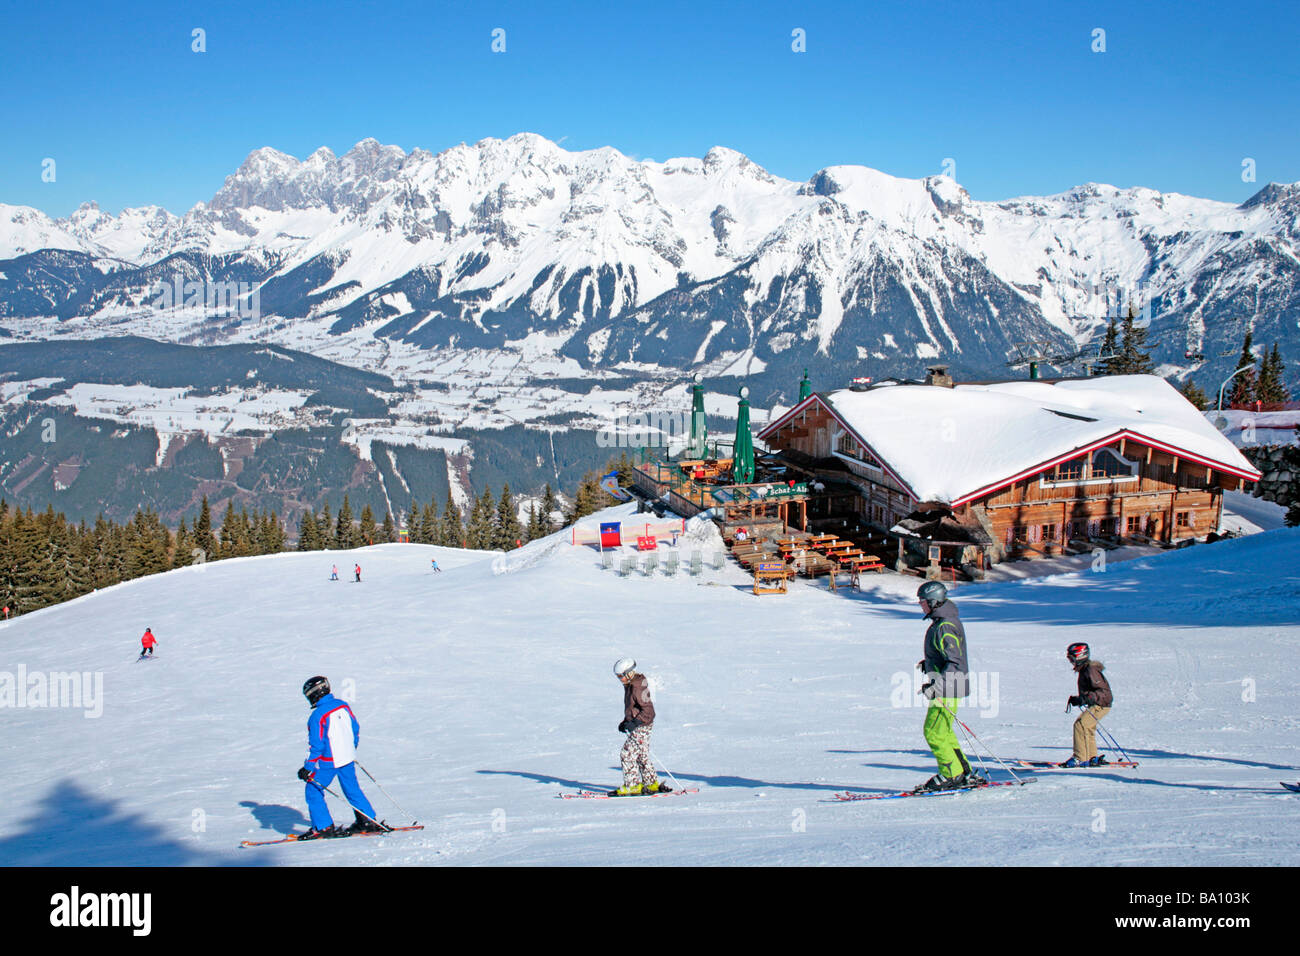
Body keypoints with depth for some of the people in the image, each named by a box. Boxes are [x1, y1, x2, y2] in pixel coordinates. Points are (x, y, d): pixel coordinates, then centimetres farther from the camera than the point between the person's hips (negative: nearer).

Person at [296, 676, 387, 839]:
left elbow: (316, 746, -18)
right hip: (348, 758, 7)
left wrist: (307, 768, -11)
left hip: (328, 761, -7)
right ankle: (369, 822, 21)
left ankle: (323, 827, 4)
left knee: (313, 791, 6)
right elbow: (356, 729, 13)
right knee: (352, 789, 18)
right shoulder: (343, 706, 3)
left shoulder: (318, 716, -19)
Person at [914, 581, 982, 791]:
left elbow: (954, 661, -25)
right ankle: (964, 773, 18)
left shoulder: (945, 626, -19)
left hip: (948, 687, -10)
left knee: (934, 733, -7)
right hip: (945, 686, 10)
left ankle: (951, 775, 0)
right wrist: (927, 665, 21)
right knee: (943, 733, 13)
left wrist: (936, 685, -29)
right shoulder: (941, 622, 13)